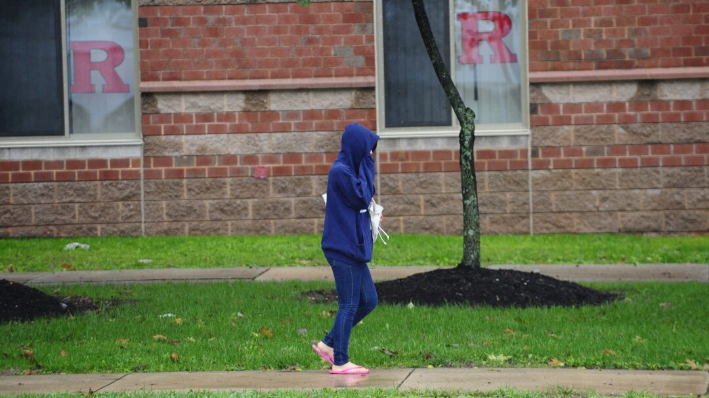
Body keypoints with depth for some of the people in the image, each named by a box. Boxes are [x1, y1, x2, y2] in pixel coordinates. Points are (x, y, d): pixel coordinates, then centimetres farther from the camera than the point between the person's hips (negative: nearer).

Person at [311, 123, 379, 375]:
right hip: (344, 247, -10)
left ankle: (328, 344, 20)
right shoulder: (340, 171, -16)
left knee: (368, 301, 12)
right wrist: (366, 167, -11)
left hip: (353, 247, 10)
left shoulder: (348, 169, 14)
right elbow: (362, 198, -17)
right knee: (349, 305, -2)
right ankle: (340, 362, 6)